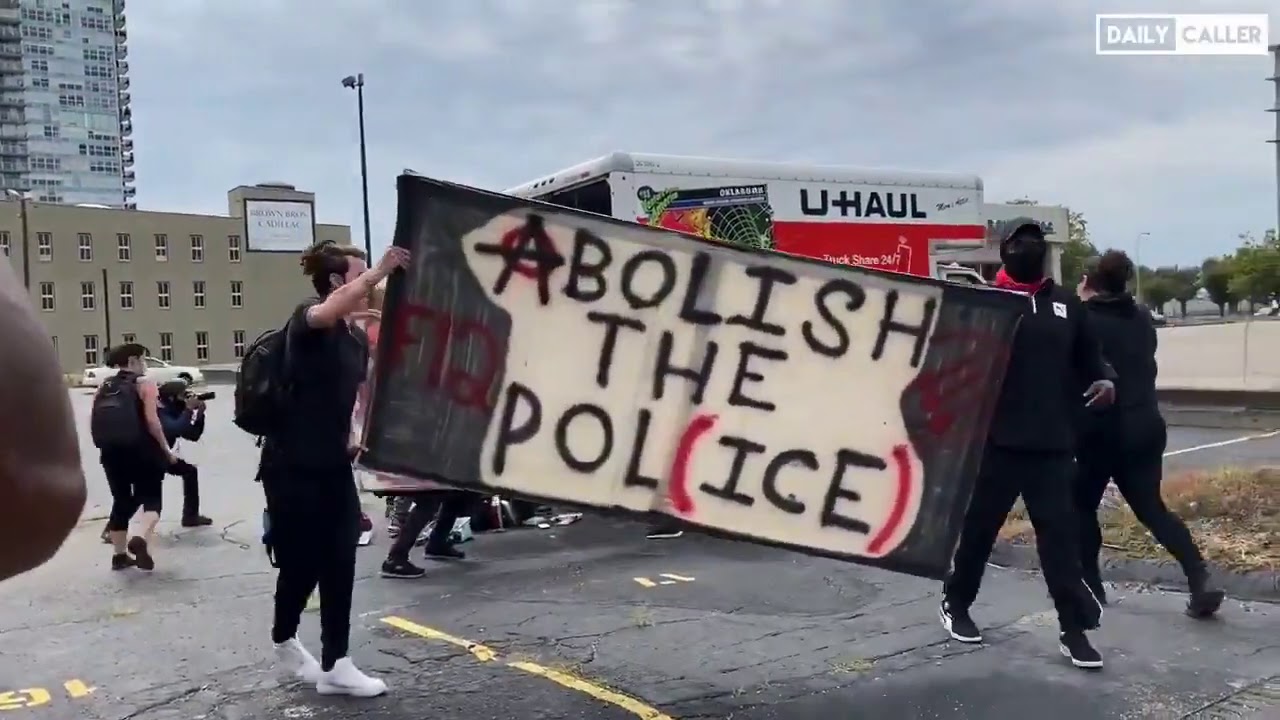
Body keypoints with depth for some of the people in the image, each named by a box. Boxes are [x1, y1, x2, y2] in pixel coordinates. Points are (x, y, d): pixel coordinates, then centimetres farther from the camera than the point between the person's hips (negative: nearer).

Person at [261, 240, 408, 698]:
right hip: (292, 467, -7)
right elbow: (330, 311, -40)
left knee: (340, 564, 2)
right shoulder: (305, 321, -13)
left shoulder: (358, 338, 10)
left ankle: (334, 665, 8)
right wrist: (380, 270, -40)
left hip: (334, 466, 7)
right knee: (302, 564, 5)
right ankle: (284, 640, 32)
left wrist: (356, 435, 11)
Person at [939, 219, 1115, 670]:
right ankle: (955, 603, 28)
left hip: (1052, 443, 3)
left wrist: (1103, 379, -1)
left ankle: (1073, 630, 8)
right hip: (997, 441, -3)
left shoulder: (1067, 305, 11)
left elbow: (1088, 355, 19)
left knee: (1060, 533, 2)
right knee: (979, 528, 9)